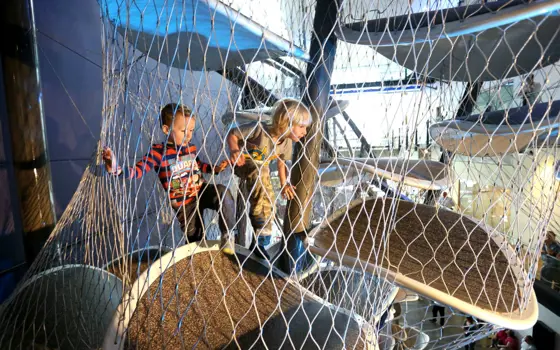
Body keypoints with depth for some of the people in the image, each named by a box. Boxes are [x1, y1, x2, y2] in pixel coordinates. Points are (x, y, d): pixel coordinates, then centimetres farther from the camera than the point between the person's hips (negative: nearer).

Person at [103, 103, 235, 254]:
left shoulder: (191, 147, 2)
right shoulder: (158, 152, -14)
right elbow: (138, 170, -23)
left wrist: (215, 168, 9)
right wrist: (117, 169, -41)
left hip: (202, 192, 3)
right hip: (183, 204, -3)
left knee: (223, 192, -29)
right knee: (195, 240, 9)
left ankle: (226, 235, -16)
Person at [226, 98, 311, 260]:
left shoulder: (286, 143, -12)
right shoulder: (259, 129, -33)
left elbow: (281, 161, 9)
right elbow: (232, 134, -25)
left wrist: (284, 184, 10)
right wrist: (234, 150, -44)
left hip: (262, 167, 7)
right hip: (242, 162, -7)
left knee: (269, 201, 1)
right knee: (259, 172, -38)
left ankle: (260, 242, 19)